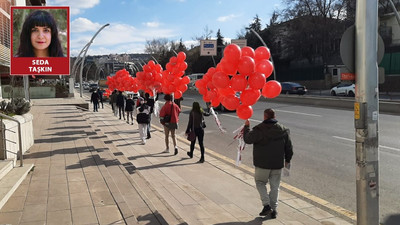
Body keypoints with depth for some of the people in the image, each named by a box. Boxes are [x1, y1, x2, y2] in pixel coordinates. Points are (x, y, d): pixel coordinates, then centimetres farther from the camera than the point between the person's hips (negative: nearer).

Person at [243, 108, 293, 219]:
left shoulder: (259, 129, -14)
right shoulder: (283, 130, 2)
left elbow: (247, 139, -4)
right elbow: (289, 147, 8)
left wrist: (246, 127, 10)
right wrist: (287, 160, 21)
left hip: (262, 164, -4)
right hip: (278, 164, 4)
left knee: (260, 182, 14)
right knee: (275, 186, 12)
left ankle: (266, 205, 1)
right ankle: (274, 209, 14)